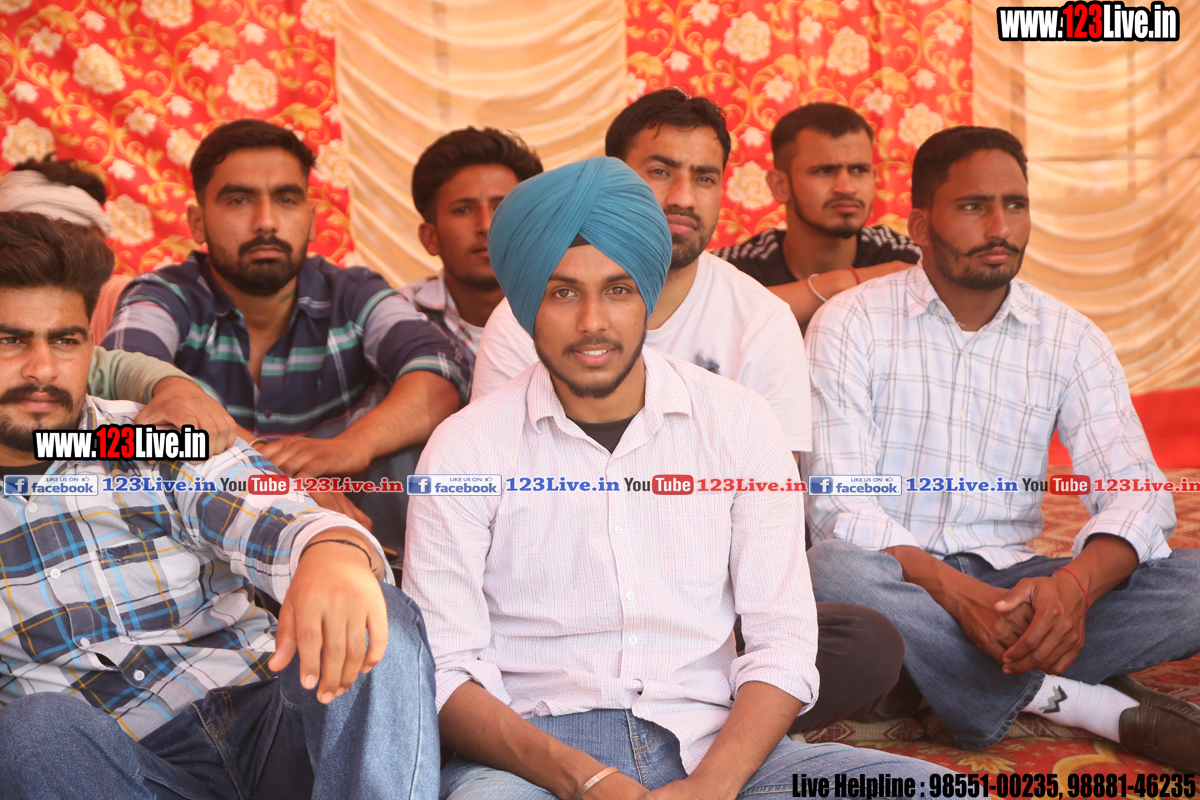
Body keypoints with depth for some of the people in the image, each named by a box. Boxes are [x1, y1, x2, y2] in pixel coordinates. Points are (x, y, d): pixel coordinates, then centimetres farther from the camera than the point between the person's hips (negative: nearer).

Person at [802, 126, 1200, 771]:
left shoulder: (1070, 339, 7)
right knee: (834, 573, -38)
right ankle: (1094, 705, -27)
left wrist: (1075, 584, -28)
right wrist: (957, 592, -30)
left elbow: (1136, 492, -4)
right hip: (902, 583, -2)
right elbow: (838, 506, -12)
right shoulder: (850, 324, -2)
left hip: (1009, 581, 3)